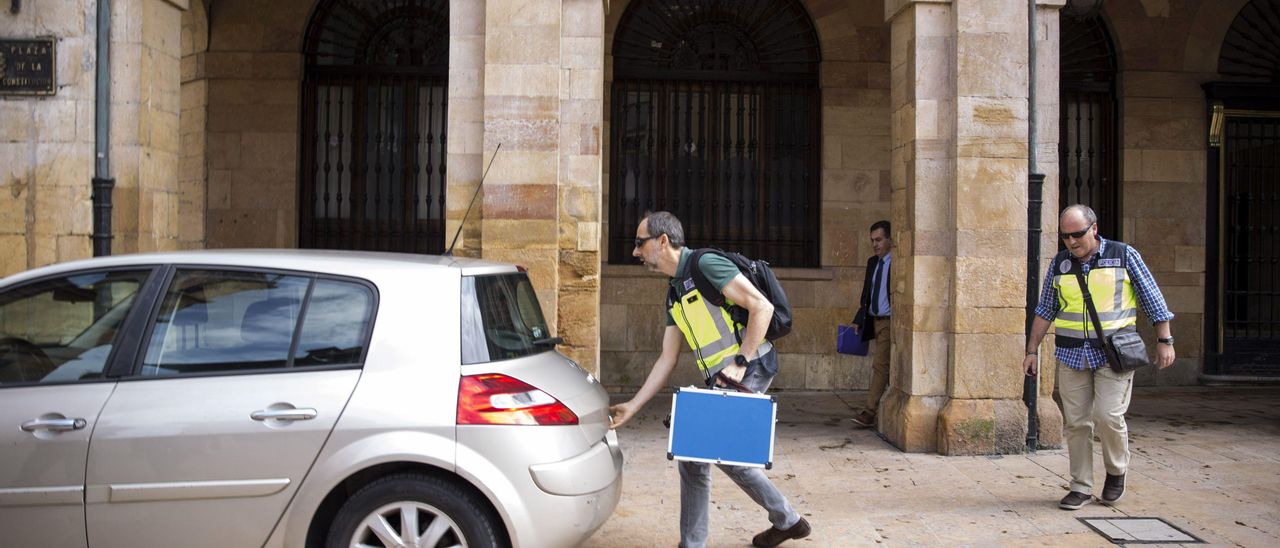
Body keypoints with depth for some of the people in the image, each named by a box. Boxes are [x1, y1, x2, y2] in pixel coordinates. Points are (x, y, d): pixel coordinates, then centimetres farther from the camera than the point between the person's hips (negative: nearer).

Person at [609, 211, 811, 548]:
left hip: (749, 371, -9)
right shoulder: (674, 295, 16)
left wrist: (740, 363, -20)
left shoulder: (705, 265, -12)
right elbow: (667, 359, 16)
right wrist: (633, 406, 12)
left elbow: (762, 307, -18)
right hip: (723, 380, 9)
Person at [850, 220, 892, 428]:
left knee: (880, 365, -10)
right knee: (887, 367, 12)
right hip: (875, 321, 8)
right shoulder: (872, 262, 14)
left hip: (890, 322, -8)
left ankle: (870, 412, -8)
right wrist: (858, 321, 11)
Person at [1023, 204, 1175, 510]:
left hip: (1113, 352, -3)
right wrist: (1032, 350, 9)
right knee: (1076, 421, 2)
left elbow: (1152, 299, 3)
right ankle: (1081, 488, 11)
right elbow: (1045, 310, 12)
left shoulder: (1124, 256, -1)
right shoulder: (1060, 264, 8)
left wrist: (1164, 341, 0)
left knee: (1108, 416, -12)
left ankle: (1117, 471, 16)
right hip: (1072, 354, 3)